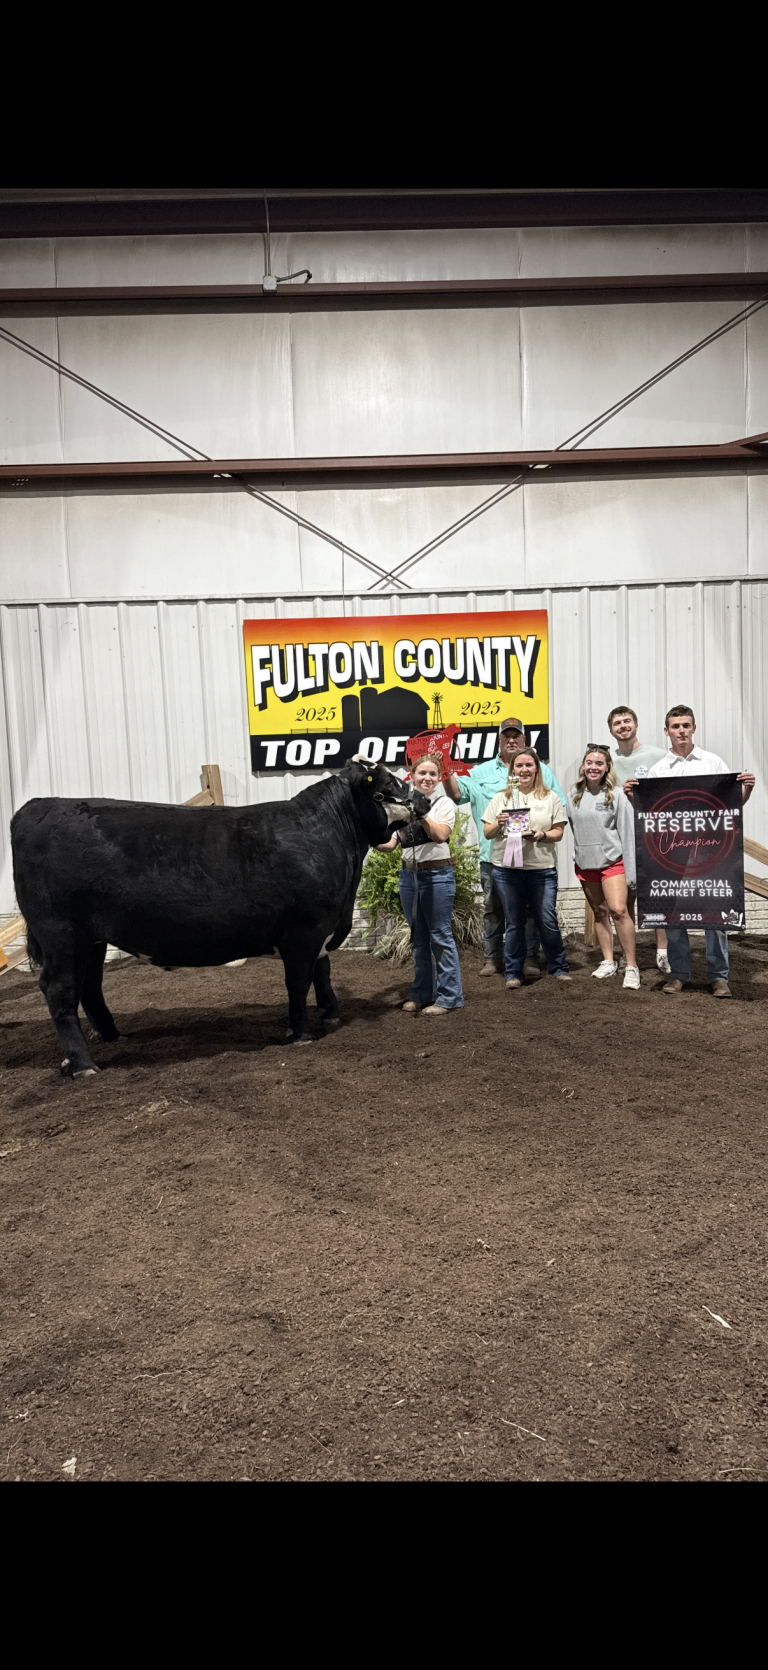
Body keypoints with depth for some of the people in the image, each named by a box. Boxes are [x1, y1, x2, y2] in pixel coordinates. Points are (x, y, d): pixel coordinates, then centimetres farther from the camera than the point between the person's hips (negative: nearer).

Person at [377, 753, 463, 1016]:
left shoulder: (444, 803, -1)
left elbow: (440, 834, -17)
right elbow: (390, 843, 10)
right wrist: (380, 844, -10)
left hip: (437, 874, -5)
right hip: (408, 874, 5)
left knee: (439, 935, -3)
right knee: (418, 937, 12)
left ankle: (449, 996, 5)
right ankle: (422, 993, 22)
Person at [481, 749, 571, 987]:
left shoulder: (550, 797, 9)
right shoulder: (501, 797, 11)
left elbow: (558, 832, 5)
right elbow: (487, 833, 10)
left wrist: (542, 835, -14)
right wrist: (499, 824, -11)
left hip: (542, 868, -1)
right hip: (506, 869, 1)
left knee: (548, 921, 0)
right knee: (514, 923, 6)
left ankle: (559, 968, 17)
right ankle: (513, 972, 16)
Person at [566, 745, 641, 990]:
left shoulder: (616, 795, -4)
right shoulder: (574, 796, 7)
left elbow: (627, 833, -5)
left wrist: (630, 870, -8)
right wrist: (579, 853, 11)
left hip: (612, 861, -4)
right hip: (585, 864, 4)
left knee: (618, 910, -16)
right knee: (600, 912, 13)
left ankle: (632, 967, -9)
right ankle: (608, 962, 24)